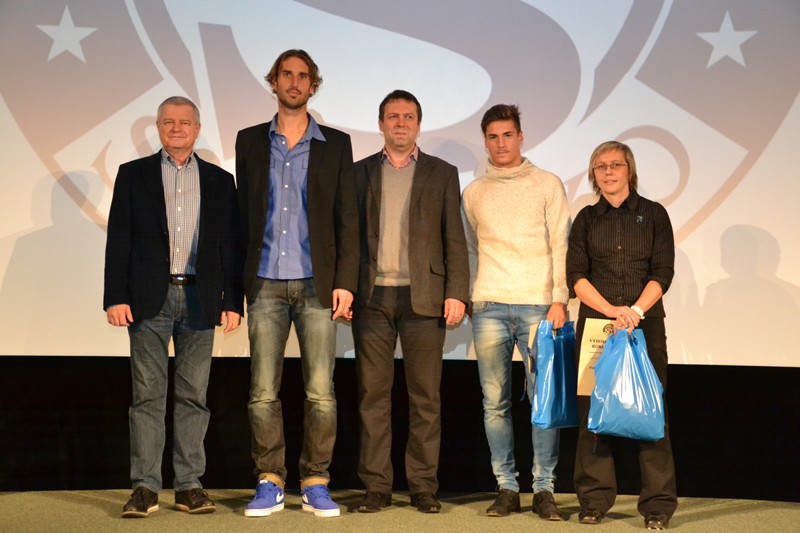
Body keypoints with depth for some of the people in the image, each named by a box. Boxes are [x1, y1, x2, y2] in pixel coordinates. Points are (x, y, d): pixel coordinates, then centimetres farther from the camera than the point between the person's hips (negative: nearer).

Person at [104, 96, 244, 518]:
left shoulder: (219, 181, 12)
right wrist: (116, 297, -5)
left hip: (199, 298, 1)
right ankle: (145, 487, 2)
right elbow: (119, 241, 3)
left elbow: (231, 245, 9)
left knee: (193, 395, 4)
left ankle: (189, 485, 10)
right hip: (149, 299, -1)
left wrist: (233, 302, 2)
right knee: (148, 394, -1)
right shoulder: (133, 174, 9)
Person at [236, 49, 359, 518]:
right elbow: (243, 212, 10)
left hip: (317, 285, -1)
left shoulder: (336, 144, 8)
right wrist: (238, 278, 3)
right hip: (266, 284, 1)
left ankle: (316, 483, 9)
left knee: (321, 392, -2)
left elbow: (348, 217, 4)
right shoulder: (250, 141, 11)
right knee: (263, 392, 1)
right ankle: (270, 483, 10)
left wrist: (345, 282, -4)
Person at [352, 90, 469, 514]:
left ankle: (423, 486, 7)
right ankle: (376, 486, 7)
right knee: (373, 395, 2)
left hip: (424, 298, -1)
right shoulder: (360, 172, 13)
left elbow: (454, 239, 5)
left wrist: (456, 293, -6)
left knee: (425, 397, 1)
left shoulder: (442, 174, 10)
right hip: (372, 298, 1)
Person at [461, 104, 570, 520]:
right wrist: (467, 298, 7)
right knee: (495, 402, 2)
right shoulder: (474, 192, 15)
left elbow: (560, 245, 3)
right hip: (489, 307, 2)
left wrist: (559, 299, -6)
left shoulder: (547, 184, 8)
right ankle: (506, 488, 9)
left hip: (537, 305, -2)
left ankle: (544, 488, 2)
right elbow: (469, 251, 17)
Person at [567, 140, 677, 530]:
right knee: (593, 410, 0)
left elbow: (663, 272, 0)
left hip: (646, 321, -1)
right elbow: (576, 275, 2)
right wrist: (613, 312, -11)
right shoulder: (587, 219, 11)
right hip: (595, 322, 2)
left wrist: (636, 311, -16)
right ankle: (594, 501, 7)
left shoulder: (653, 214, 7)